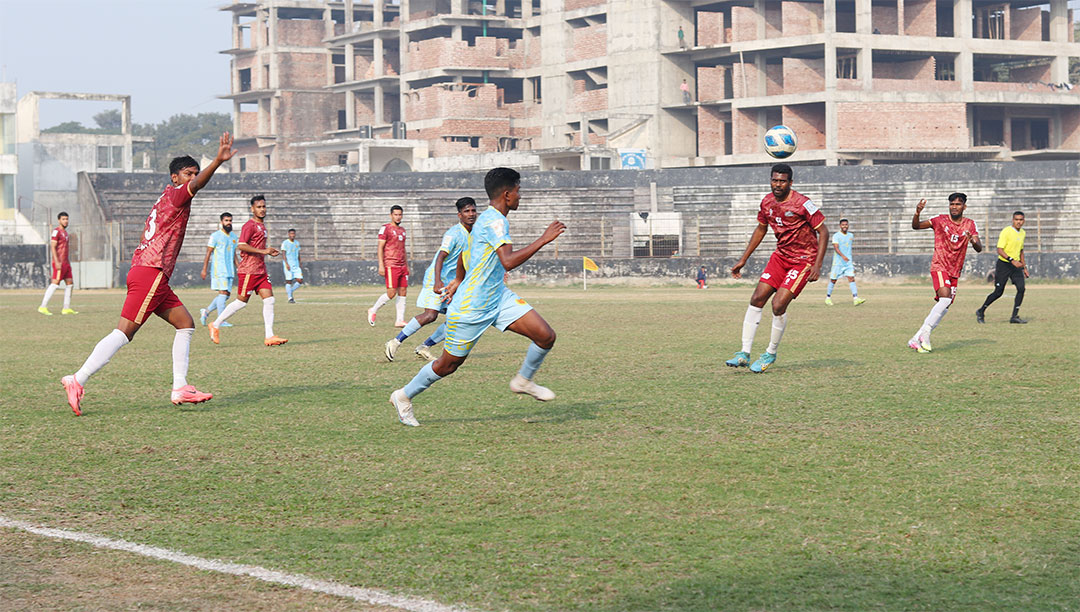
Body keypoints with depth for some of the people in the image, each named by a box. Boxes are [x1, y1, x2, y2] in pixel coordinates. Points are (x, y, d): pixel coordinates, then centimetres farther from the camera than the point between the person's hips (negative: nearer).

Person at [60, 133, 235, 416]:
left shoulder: (165, 199, 24)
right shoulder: (176, 194, -3)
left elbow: (146, 238, 29)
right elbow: (197, 184, -26)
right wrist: (218, 161, -40)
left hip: (150, 273, 10)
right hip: (151, 273, -10)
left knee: (186, 324, 11)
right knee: (124, 333, -12)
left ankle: (180, 388, 8)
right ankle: (77, 381, -14)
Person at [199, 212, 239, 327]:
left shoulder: (234, 237, 15)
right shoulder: (215, 236, -4)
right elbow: (208, 253, -3)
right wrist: (204, 269, -7)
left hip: (230, 270, 7)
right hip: (219, 269, -7)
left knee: (226, 295, 5)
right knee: (223, 292, -14)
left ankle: (206, 311, 21)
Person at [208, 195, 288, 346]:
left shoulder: (262, 225, 19)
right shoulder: (250, 225, -11)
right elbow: (241, 246, -21)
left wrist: (269, 252, 15)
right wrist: (263, 251, -23)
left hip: (260, 270, 9)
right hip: (248, 270, -9)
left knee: (269, 300, -3)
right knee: (242, 301, -2)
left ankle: (269, 336, -5)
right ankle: (215, 325, 13)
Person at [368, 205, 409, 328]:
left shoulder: (402, 230, 18)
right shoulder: (385, 229, -5)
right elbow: (380, 247, -9)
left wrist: (407, 265, 22)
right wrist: (381, 265, -16)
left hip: (402, 266, 7)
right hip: (391, 265, -7)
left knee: (403, 292, 2)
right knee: (391, 293, -11)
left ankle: (400, 320, 4)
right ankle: (373, 311, 8)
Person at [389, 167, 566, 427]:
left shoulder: (490, 219, 9)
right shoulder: (495, 221, -23)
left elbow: (465, 253, 24)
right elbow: (508, 261, -36)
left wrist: (459, 280, 36)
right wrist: (543, 240, -32)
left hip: (498, 297, 9)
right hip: (471, 308, -9)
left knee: (546, 336, -6)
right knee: (449, 364, 8)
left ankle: (524, 380, 19)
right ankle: (404, 396, 29)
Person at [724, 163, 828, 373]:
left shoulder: (802, 204, -19)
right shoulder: (767, 202, 1)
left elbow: (823, 232, -14)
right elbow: (761, 229, 18)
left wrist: (817, 265, -22)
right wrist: (743, 260, 17)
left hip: (803, 260, -7)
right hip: (781, 255, 7)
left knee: (778, 304, -16)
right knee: (757, 299, -4)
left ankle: (771, 353, 5)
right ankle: (744, 354, 1)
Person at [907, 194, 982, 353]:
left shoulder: (970, 225, 5)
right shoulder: (940, 220, -2)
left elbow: (979, 249, -4)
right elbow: (915, 226, -6)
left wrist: (974, 241, -27)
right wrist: (917, 213, -27)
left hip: (955, 272, 5)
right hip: (939, 266, -5)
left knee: (944, 308, 3)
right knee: (945, 298, -26)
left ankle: (916, 339, 11)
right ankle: (925, 333, -21)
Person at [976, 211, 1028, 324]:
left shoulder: (1022, 233, 11)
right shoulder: (1006, 231, -14)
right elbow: (999, 250, -20)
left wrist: (1024, 267, 21)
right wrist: (1012, 260, -30)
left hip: (1016, 265, 6)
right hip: (1003, 264, -6)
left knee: (1021, 288, -12)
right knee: (998, 292, -2)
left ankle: (1015, 317, -8)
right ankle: (981, 312, 17)